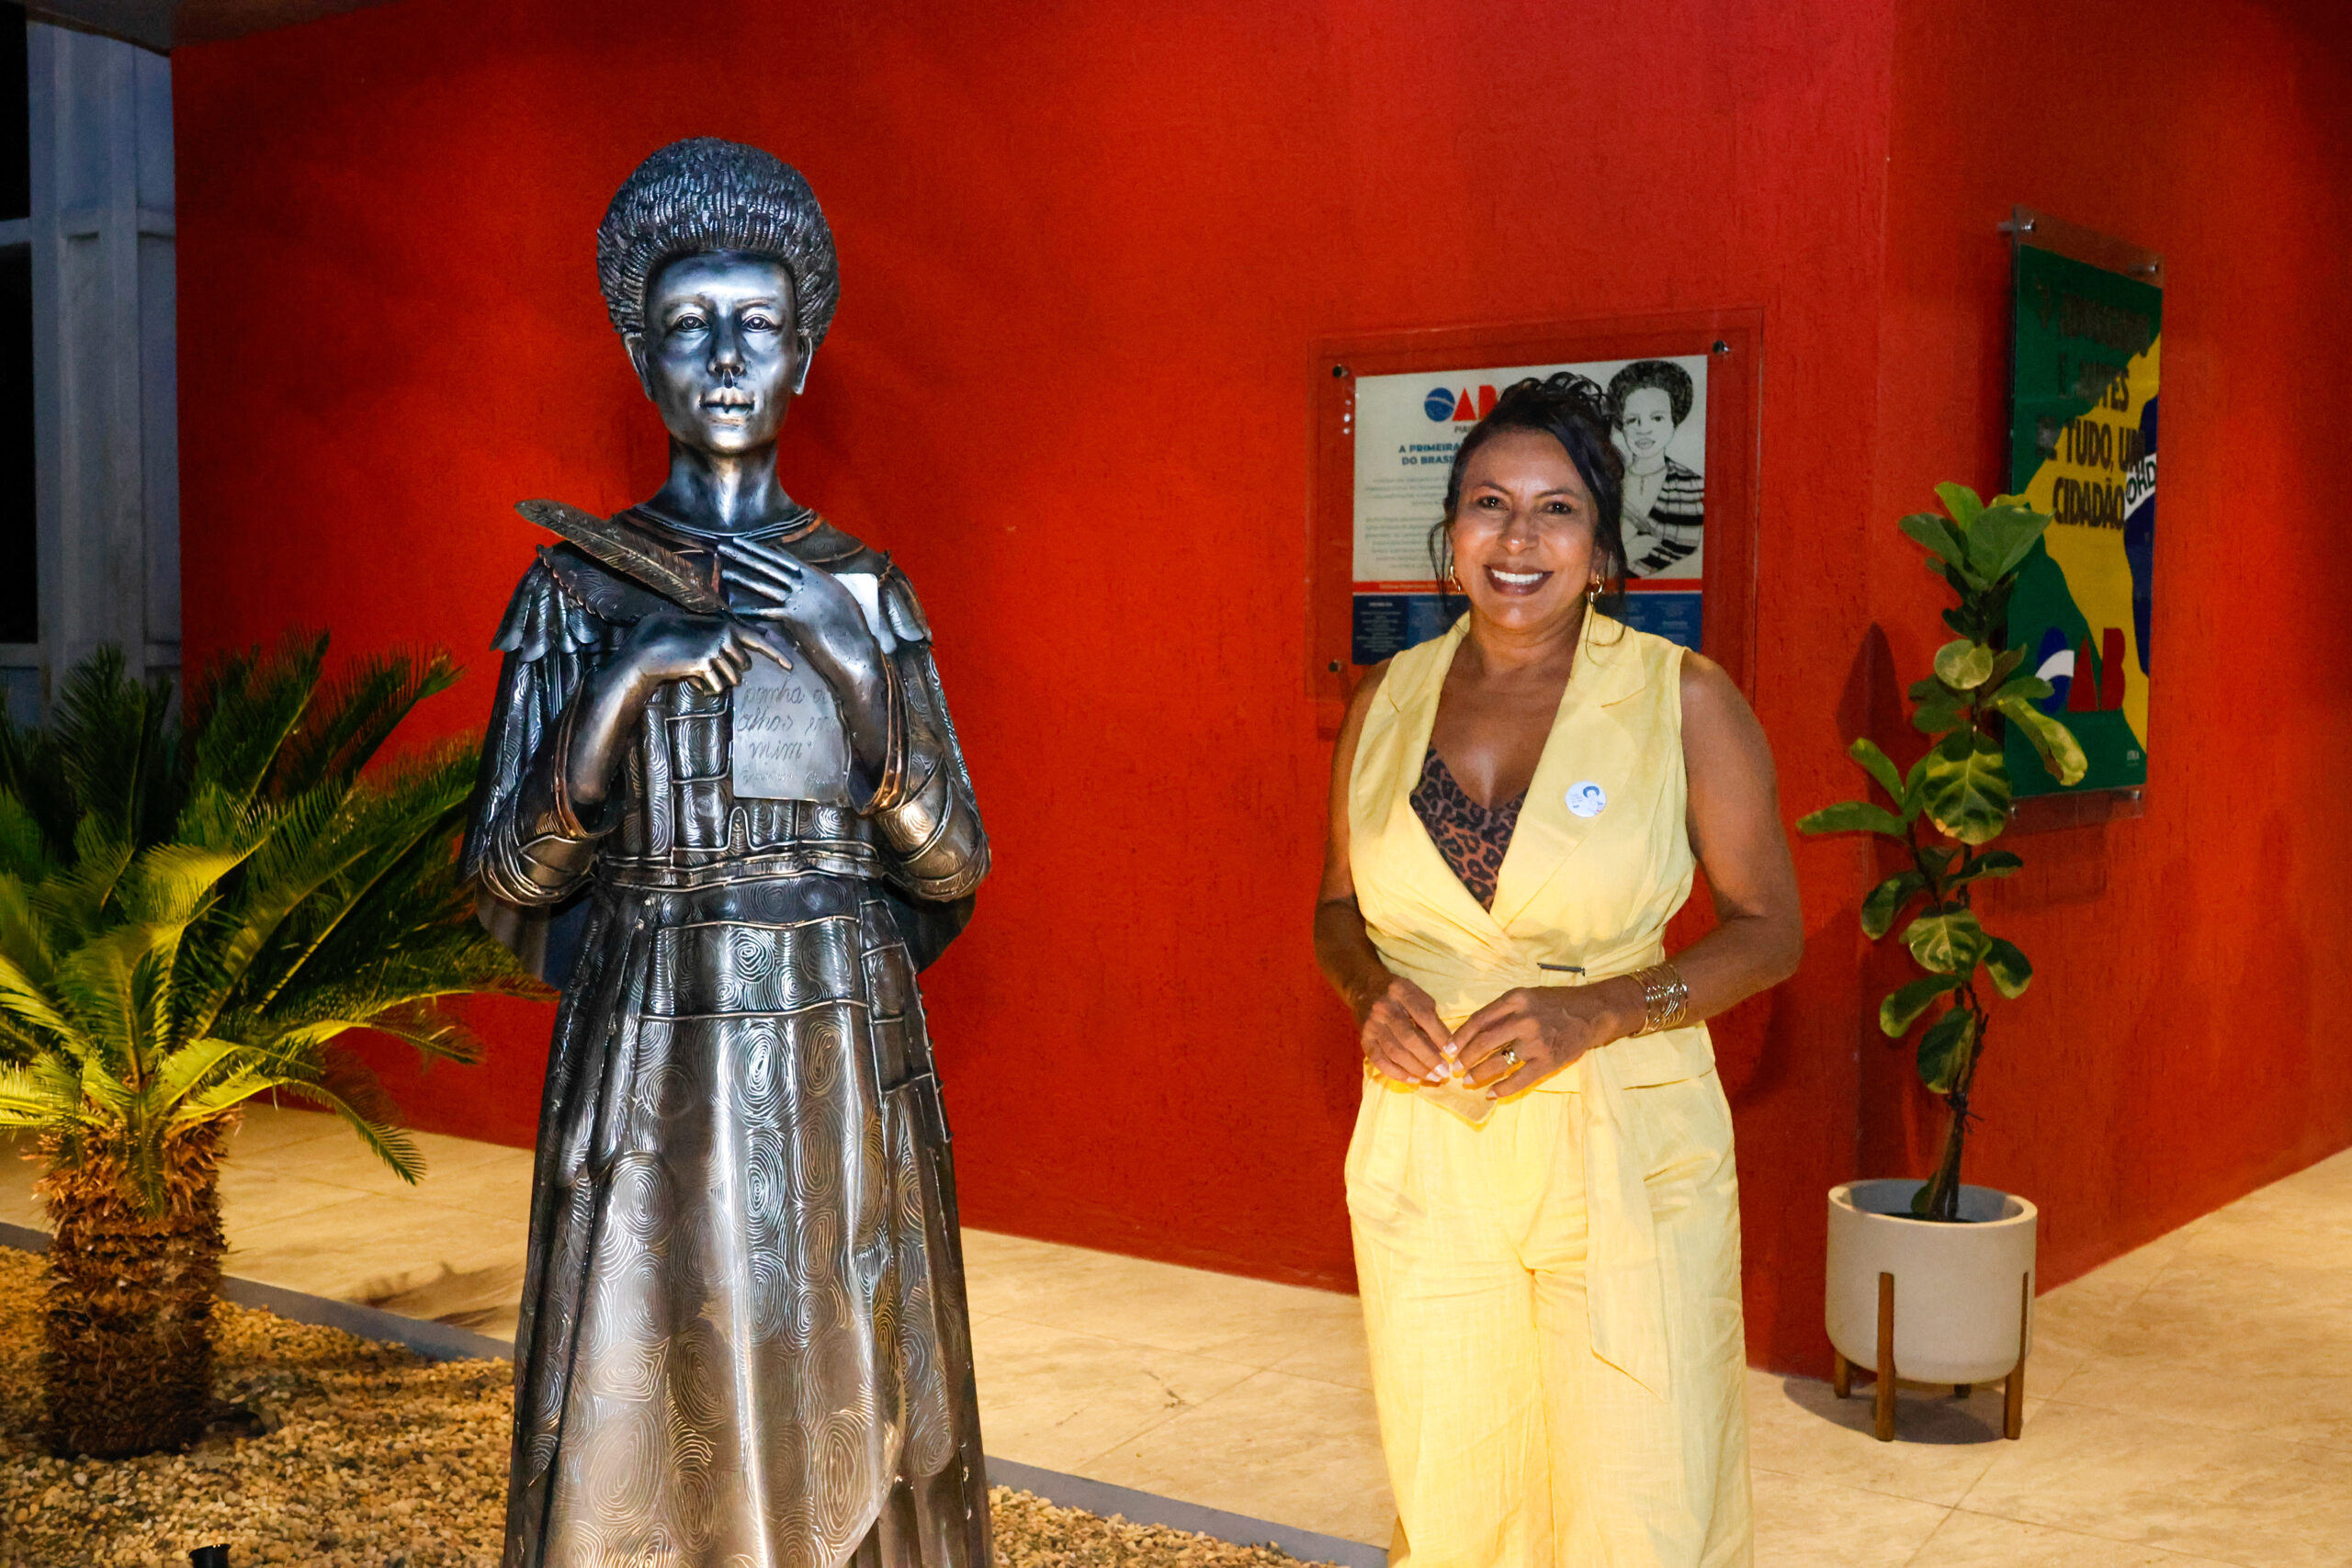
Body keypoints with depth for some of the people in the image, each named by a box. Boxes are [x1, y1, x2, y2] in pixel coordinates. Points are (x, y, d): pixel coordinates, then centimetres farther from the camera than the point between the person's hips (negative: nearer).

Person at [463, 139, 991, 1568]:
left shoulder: (863, 589, 5)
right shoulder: (580, 589, 1)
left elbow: (952, 868, -1)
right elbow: (513, 871, -3)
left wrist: (850, 658, -14)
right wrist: (625, 682, -17)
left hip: (844, 1061, 1)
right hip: (651, 1060, -1)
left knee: (847, 1418, 8)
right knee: (645, 1433, 5)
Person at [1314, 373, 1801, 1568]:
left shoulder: (1684, 700, -5)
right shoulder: (1386, 703, 5)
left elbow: (1767, 929, -1)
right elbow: (1338, 907, 16)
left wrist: (1597, 1012, -16)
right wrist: (1372, 990, -6)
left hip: (1627, 1157, -3)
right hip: (1423, 1153, 3)